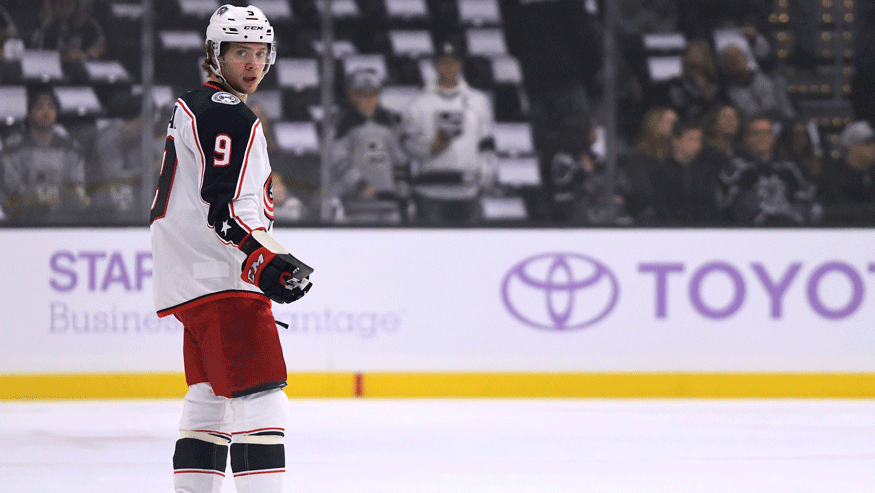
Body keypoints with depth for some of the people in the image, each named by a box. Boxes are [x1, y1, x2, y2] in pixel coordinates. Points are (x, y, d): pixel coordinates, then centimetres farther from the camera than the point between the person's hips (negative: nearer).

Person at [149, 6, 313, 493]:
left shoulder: (192, 106, 20)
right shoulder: (231, 115, -13)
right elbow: (225, 209, -24)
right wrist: (266, 262, -32)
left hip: (188, 280, 11)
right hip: (219, 279, -11)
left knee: (211, 398, 16)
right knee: (261, 398, -16)